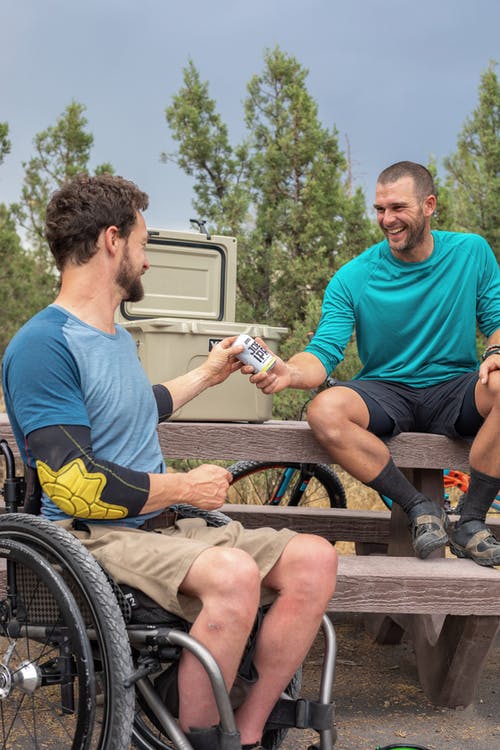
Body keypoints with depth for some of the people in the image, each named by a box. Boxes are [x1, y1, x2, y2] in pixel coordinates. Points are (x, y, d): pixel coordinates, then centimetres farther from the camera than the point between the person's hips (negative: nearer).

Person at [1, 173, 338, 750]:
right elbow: (74, 483, -19)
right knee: (233, 573, -35)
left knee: (313, 558, -10)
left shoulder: (117, 335, 18)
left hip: (159, 527, 9)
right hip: (94, 537, -9)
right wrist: (187, 487, -9)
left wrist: (207, 374, 42)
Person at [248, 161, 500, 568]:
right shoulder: (353, 278, -5)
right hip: (386, 392, 0)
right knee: (325, 410, -32)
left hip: (454, 389, 0)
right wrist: (289, 372, -35)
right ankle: (418, 508, -14)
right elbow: (325, 352, -12)